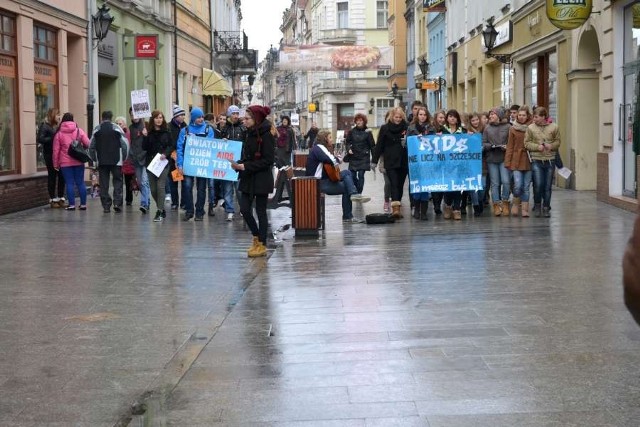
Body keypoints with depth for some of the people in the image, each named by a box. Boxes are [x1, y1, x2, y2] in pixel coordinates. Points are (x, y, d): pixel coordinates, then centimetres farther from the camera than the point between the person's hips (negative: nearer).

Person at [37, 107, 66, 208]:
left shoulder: (57, 126, 14)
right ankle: (52, 199, 8)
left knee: (61, 176, 2)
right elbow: (40, 139, -13)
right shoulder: (44, 125, -4)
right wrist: (52, 138, -19)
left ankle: (61, 198, 12)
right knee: (52, 176, 1)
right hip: (50, 154, -5)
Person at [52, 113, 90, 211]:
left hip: (65, 162, -1)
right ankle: (83, 204, 7)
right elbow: (87, 144, -6)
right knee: (80, 183, 6)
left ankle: (72, 204, -2)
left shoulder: (59, 133, 1)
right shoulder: (79, 131, 2)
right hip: (79, 162, 1)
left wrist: (55, 164, 7)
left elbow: (55, 150, -1)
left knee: (69, 183, 2)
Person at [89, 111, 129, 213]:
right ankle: (117, 203, -8)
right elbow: (124, 144, -6)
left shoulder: (97, 130, 6)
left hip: (102, 162, 2)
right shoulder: (117, 128, -1)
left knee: (104, 184, 6)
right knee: (117, 182, 5)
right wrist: (124, 158, 4)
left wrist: (94, 159, 13)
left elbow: (91, 146, 5)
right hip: (116, 161, -2)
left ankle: (106, 206, 3)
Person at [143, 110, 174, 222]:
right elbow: (144, 147, 0)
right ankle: (162, 209, 25)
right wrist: (145, 137, -15)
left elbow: (172, 146, 1)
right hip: (150, 163, 3)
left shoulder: (167, 132, 1)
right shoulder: (149, 132, 3)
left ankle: (159, 212, -9)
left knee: (160, 186, -12)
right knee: (153, 189, 6)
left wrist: (165, 154, -16)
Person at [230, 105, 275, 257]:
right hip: (248, 178, 7)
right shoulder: (249, 134, 10)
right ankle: (256, 238, 23)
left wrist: (245, 166, -19)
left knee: (260, 211, 0)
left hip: (261, 178, -7)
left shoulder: (266, 135, -14)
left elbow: (268, 160, -18)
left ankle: (262, 245, 10)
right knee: (244, 209, 5)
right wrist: (238, 164, -3)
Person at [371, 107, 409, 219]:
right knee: (394, 184, -11)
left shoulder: (406, 128, 5)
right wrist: (374, 160, 1)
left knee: (400, 185, 7)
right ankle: (396, 208, -21)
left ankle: (397, 208, 17)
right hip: (390, 162, -2)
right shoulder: (385, 128, 2)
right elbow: (379, 145, 4)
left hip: (403, 162, 2)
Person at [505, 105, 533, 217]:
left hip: (528, 161, 1)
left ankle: (524, 209, 11)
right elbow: (510, 147, 3)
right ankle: (515, 203, 14)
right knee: (518, 184, -11)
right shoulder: (513, 129, 4)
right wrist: (507, 162, -2)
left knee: (526, 186, 3)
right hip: (516, 160, -1)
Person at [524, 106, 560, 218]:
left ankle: (546, 208, 19)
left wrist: (551, 146, -12)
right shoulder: (531, 128, 0)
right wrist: (537, 147, -13)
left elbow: (557, 142, 8)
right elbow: (526, 143, 2)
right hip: (536, 160, -1)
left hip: (550, 160, 1)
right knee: (538, 185, -8)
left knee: (548, 186, 6)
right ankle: (537, 206, 14)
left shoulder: (554, 127, 2)